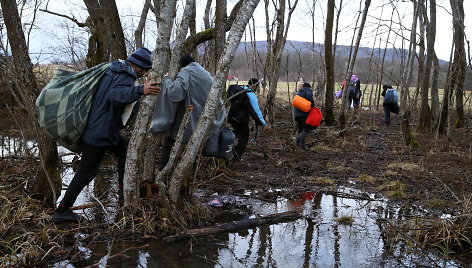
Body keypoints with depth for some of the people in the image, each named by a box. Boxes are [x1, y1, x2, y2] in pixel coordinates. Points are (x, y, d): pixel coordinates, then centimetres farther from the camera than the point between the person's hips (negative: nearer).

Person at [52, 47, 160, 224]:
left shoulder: (112, 70, 11)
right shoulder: (126, 77, -18)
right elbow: (115, 94, -37)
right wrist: (140, 90, -47)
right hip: (99, 133, -10)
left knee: (125, 149, 20)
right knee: (86, 173, -3)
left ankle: (123, 189, 26)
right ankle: (61, 211, 6)